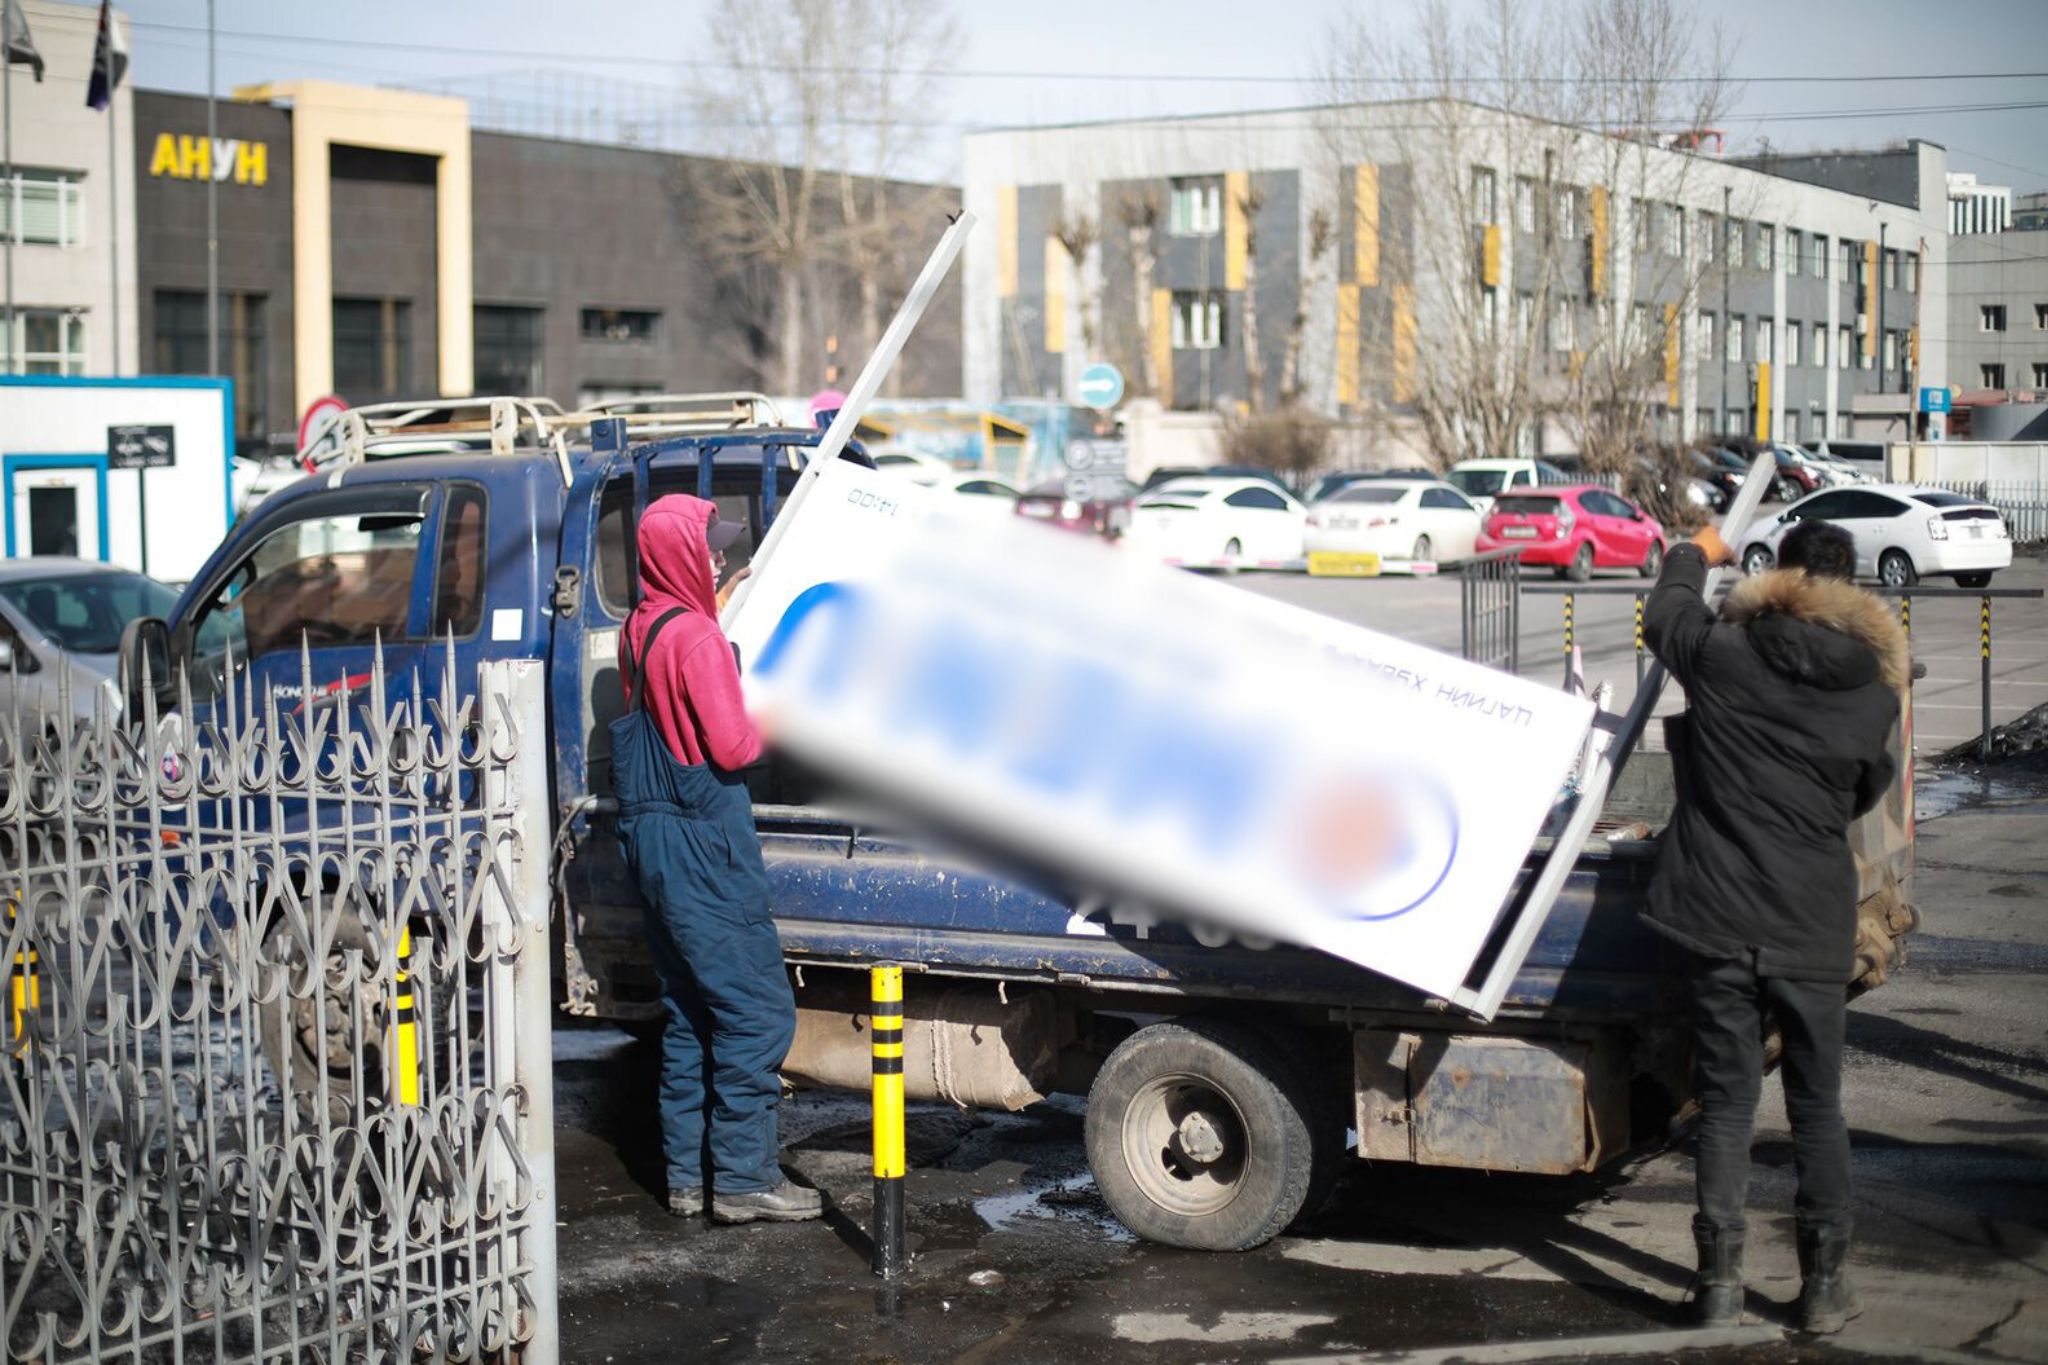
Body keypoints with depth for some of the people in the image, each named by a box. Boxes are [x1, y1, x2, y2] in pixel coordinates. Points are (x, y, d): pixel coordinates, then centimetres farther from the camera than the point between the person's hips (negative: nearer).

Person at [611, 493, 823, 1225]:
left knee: (689, 1013, 15)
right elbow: (731, 747, -18)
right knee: (757, 1011, -3)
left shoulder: (640, 629, 9)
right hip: (703, 842, -9)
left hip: (653, 833, 9)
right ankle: (744, 1178, -2)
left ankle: (688, 1173, 19)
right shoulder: (695, 636, -17)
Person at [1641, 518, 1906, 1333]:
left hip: (1719, 919, 0)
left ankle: (1720, 1283, 9)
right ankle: (1824, 1286, 14)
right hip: (1814, 929, 1)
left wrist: (1695, 554, 34)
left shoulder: (1724, 655, -7)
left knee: (1725, 1101, 8)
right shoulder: (1875, 692, -4)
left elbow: (1665, 614, 14)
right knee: (1817, 1106, 12)